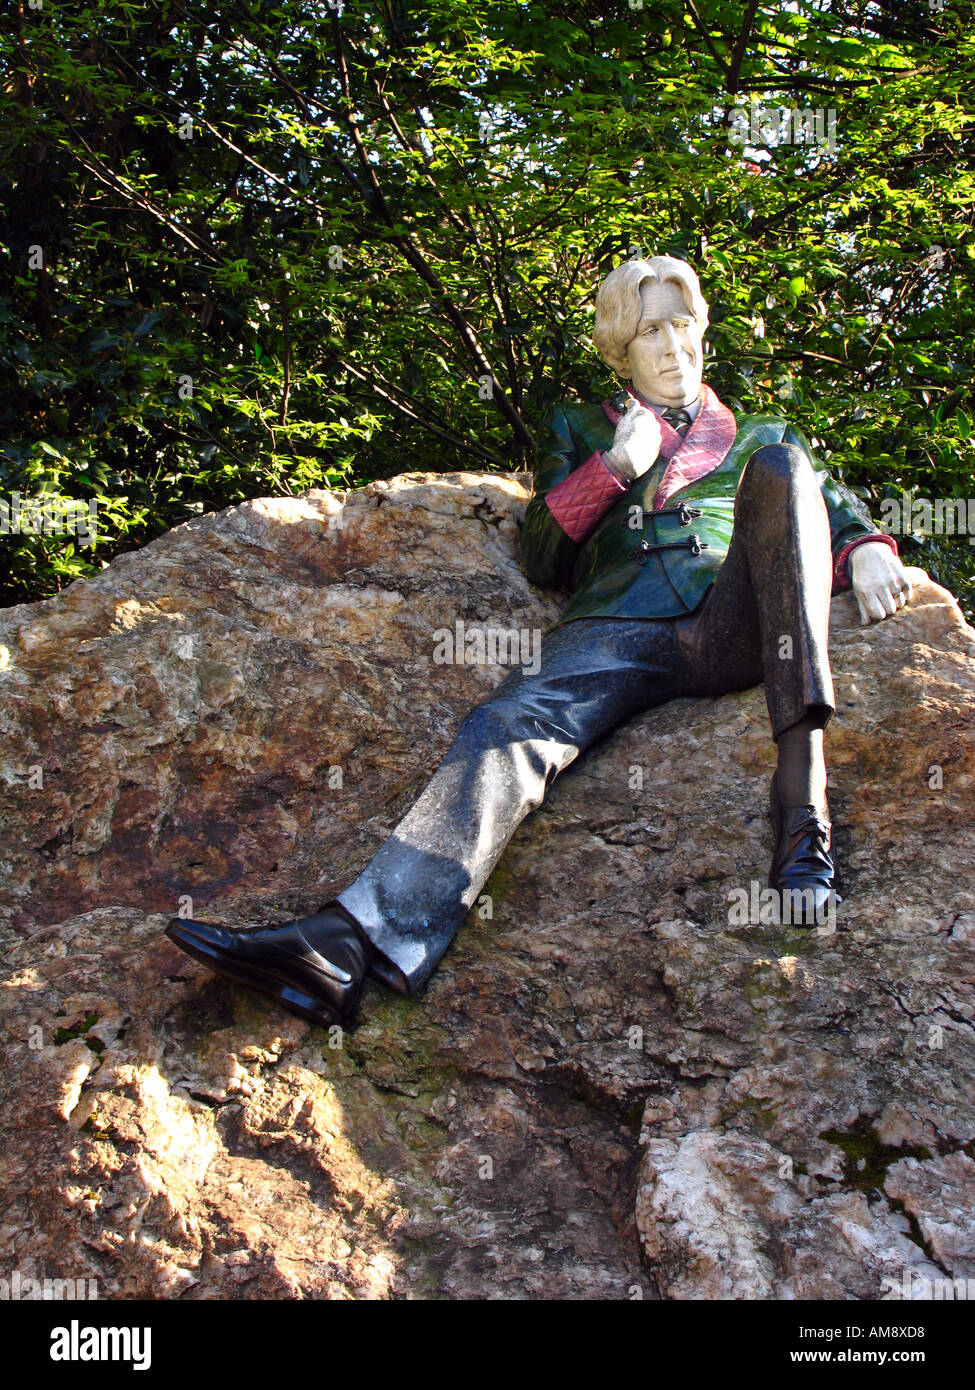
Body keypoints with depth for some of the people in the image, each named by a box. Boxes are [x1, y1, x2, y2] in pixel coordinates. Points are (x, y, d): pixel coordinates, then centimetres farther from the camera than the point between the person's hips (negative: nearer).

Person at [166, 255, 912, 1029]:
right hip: (616, 635, 0)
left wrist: (869, 552, 4)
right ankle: (348, 943, -53)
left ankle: (802, 792, -41)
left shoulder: (757, 436, 35)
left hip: (730, 630, 0)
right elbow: (541, 559, 22)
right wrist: (614, 467, 9)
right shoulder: (583, 431, 33)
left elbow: (840, 513, 27)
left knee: (780, 467, -28)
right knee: (512, 725, -32)